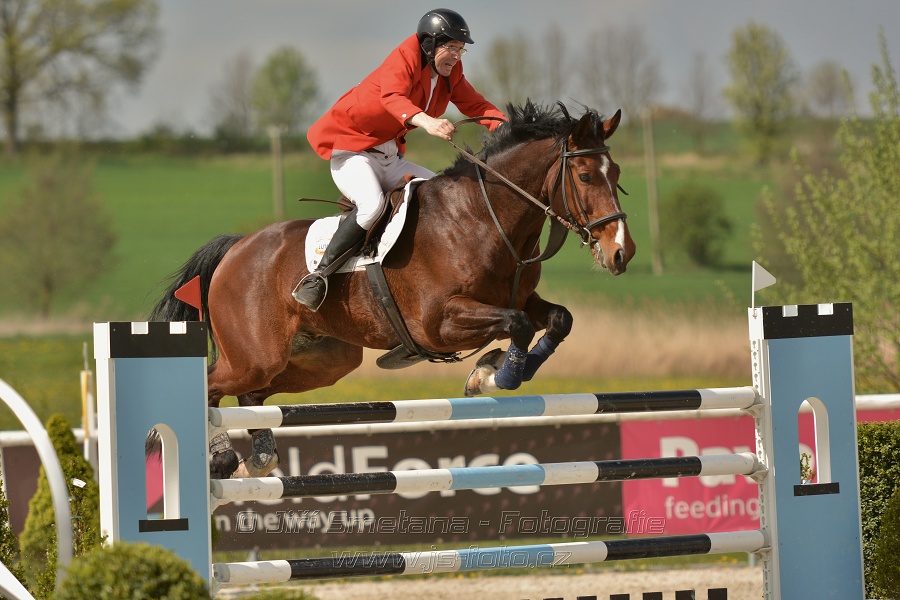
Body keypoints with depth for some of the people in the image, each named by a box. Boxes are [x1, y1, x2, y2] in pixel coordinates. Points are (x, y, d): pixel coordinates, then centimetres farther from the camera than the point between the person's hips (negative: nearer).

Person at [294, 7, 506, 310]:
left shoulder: (450, 74, 4)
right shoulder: (405, 58, -20)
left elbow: (475, 105, 5)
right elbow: (393, 97, -39)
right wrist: (425, 121, -58)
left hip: (389, 157, 9)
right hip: (351, 149, -9)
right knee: (372, 205, -35)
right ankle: (318, 275, -28)